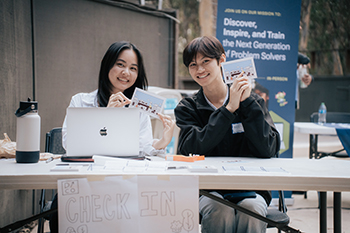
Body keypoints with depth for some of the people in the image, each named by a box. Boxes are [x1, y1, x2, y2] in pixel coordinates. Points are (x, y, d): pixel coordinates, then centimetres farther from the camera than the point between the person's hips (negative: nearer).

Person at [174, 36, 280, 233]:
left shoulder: (252, 101, 5)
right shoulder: (187, 108, 6)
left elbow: (269, 150, -8)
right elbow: (191, 149, -14)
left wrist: (247, 103, -12)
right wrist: (229, 109, -14)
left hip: (250, 189, 0)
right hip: (209, 190, 0)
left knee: (251, 212, -32)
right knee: (220, 212, -31)